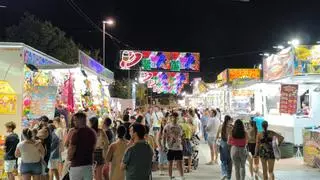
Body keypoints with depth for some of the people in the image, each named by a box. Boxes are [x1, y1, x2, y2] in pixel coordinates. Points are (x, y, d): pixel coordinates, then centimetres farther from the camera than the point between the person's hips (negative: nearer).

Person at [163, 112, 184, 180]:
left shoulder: (179, 126, 7)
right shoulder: (167, 126, -3)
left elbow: (181, 136, 14)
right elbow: (164, 137, -2)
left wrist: (182, 143, 10)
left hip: (179, 147, 2)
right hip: (170, 147, -2)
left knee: (179, 163, 2)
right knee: (170, 163, 7)